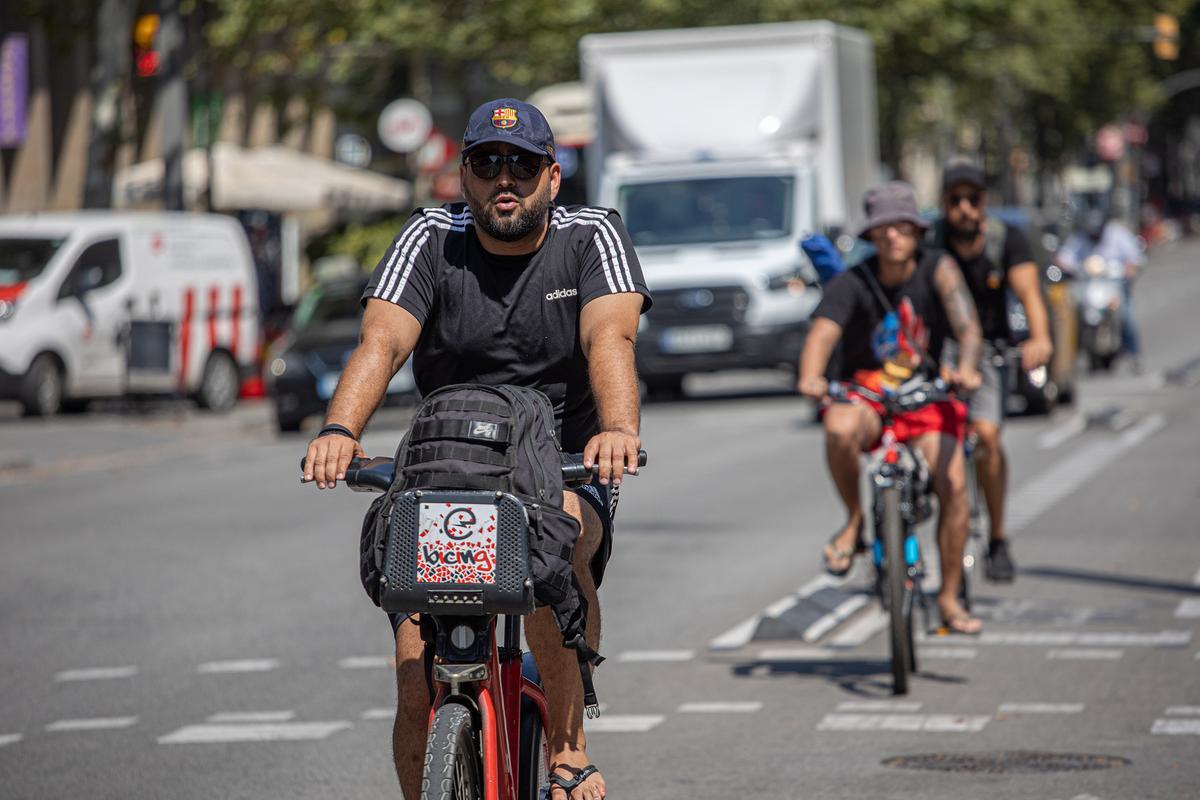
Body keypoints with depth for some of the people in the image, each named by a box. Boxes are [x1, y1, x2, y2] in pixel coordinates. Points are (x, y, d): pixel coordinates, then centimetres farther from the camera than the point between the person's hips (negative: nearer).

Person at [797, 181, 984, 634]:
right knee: (840, 430, -37)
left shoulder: (936, 269, -7)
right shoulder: (852, 284, -10)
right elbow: (823, 333, -26)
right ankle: (854, 520, -11)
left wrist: (966, 367, -43)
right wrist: (811, 377, -48)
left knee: (953, 485, -19)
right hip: (864, 391, -1)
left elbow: (966, 324, -20)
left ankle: (949, 597, -2)